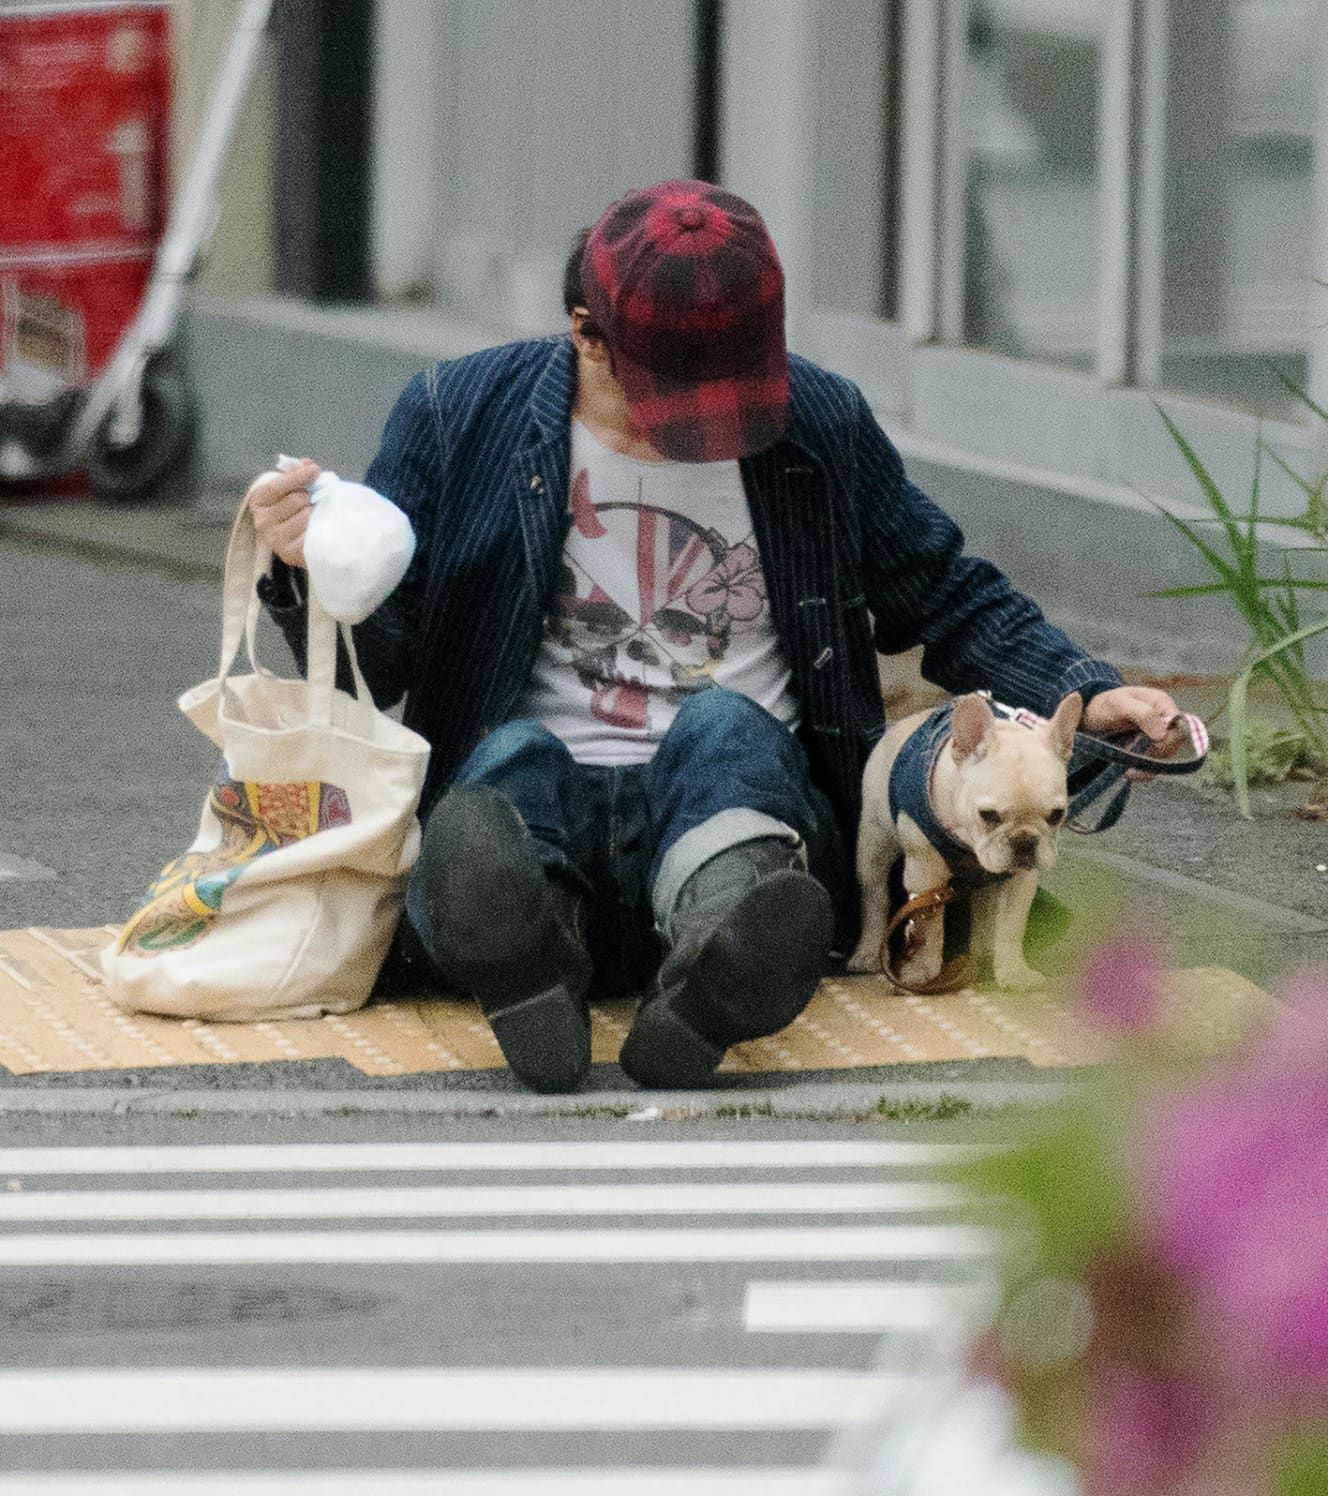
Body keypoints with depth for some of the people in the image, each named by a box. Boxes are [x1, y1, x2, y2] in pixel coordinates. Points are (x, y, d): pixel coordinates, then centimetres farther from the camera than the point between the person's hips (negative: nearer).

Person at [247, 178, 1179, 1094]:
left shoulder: (820, 426, 13)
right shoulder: (463, 419, 8)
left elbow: (950, 602, 23)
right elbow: (370, 672, 8)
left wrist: (1087, 697, 7)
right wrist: (314, 571, -14)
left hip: (744, 787, 0)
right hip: (543, 815, 0)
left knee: (725, 724, -32)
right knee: (512, 752, -33)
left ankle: (729, 921, -68)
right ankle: (516, 938, -70)